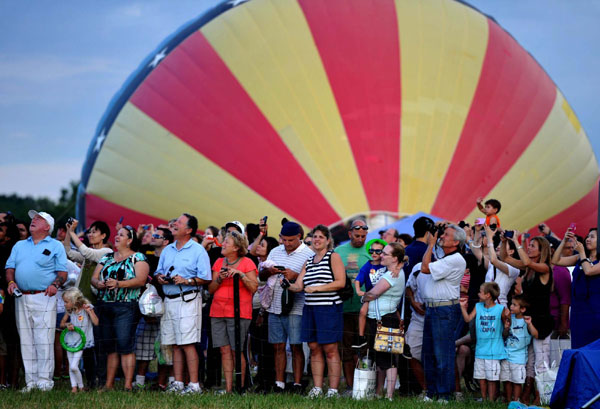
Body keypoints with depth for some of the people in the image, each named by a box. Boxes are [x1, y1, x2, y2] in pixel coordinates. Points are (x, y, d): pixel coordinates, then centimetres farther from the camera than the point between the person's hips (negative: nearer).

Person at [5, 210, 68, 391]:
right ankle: (31, 381, 7)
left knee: (44, 341, -9)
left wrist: (55, 284, -17)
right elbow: (10, 267, 16)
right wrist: (11, 282, -4)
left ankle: (45, 381, -9)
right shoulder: (20, 246, 21)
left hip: (44, 298, -5)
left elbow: (63, 271, 1)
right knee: (26, 341, 4)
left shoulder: (56, 246, 7)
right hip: (22, 298, 5)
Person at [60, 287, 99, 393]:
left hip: (81, 340, -5)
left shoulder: (86, 307, -7)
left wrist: (89, 311, -19)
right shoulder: (69, 311, 6)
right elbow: (62, 323, 14)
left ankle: (81, 387, 2)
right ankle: (74, 387, 10)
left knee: (74, 366, -13)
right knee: (71, 366, 3)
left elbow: (96, 322, -14)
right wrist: (67, 325, -7)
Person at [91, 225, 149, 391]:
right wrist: (98, 283, -9)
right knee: (109, 346, 7)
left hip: (126, 307, -6)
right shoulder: (107, 258, 19)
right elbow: (94, 277, 15)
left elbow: (141, 280, -11)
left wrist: (119, 284, -22)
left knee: (125, 345, -12)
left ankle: (128, 385, -12)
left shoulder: (138, 258, 2)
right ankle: (109, 384, 11)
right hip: (104, 306, 6)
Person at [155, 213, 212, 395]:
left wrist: (187, 281, -19)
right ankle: (177, 383, 12)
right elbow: (158, 272, 23)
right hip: (169, 301, 6)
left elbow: (206, 279, -7)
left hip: (188, 301, -6)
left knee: (188, 344, -10)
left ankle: (194, 384, -9)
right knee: (175, 345, 8)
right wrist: (159, 277, 1)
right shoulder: (167, 250, 17)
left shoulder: (198, 251, -2)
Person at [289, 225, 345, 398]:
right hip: (310, 308, 6)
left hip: (329, 308, -6)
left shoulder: (333, 257, 0)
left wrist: (316, 288, -14)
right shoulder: (309, 261, 18)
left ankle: (333, 389, -6)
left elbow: (341, 282, -10)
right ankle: (317, 388, 10)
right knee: (314, 349, 6)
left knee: (330, 350, -7)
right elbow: (299, 286, 13)